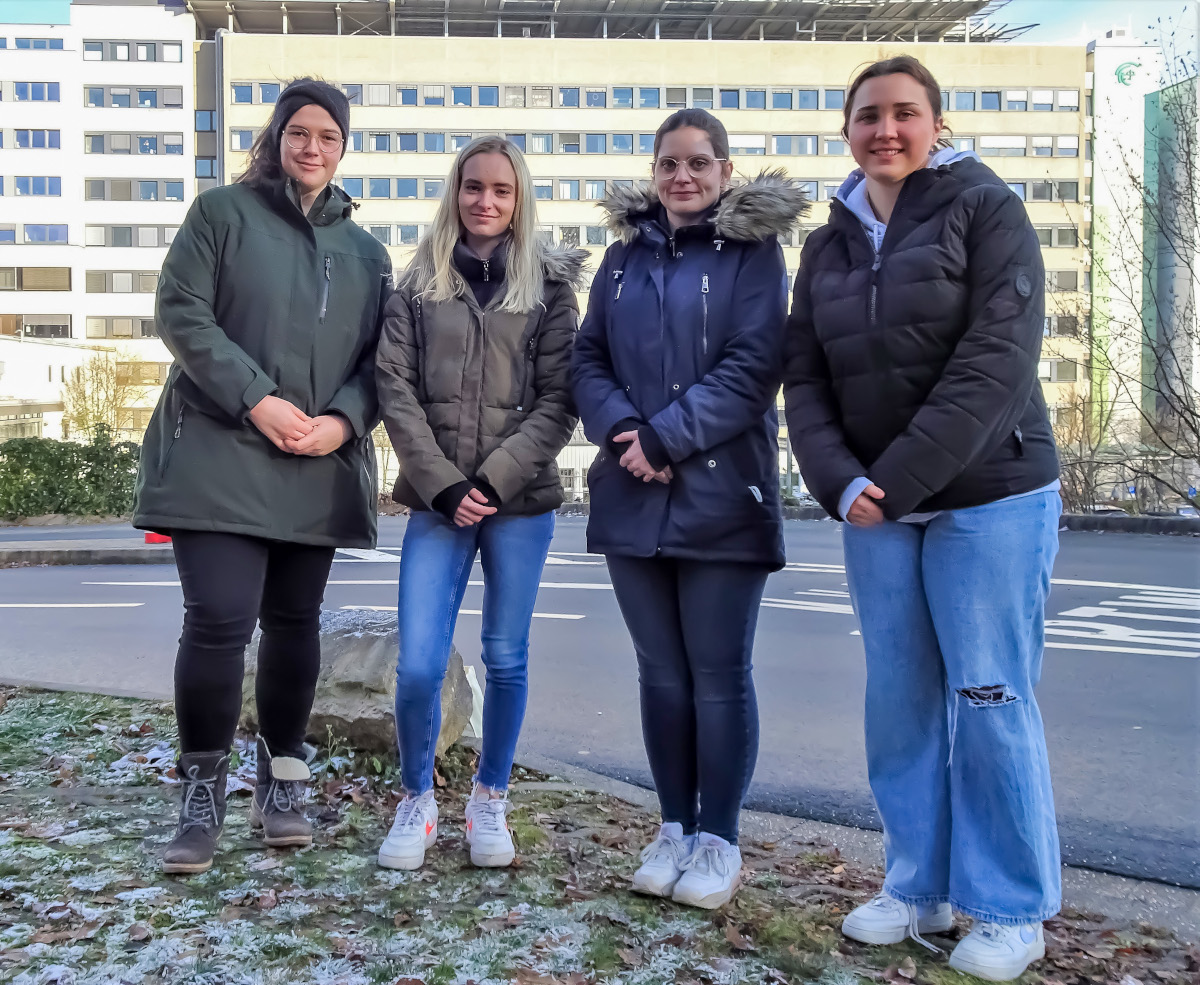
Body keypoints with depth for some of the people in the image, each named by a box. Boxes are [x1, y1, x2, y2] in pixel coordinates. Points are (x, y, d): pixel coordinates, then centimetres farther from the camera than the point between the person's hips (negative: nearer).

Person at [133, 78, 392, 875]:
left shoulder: (365, 251, 15)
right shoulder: (222, 212, 5)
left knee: (294, 623, 9)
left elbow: (380, 356, 11)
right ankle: (203, 791, 4)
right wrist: (257, 400, -15)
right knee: (219, 619, -12)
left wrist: (343, 420, -9)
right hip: (220, 456, -3)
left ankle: (283, 782, 23)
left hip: (319, 469, 4)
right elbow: (181, 311, -5)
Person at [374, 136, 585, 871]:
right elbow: (397, 391, 0)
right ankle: (417, 802, 18)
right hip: (436, 501, 0)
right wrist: (444, 485, -10)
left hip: (521, 501, 0)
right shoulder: (419, 285, 7)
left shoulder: (549, 284, 4)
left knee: (506, 660, 8)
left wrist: (494, 480, -12)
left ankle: (491, 801, 27)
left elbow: (559, 399, -2)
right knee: (419, 666, -5)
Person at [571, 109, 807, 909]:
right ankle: (675, 827, 24)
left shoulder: (753, 249, 1)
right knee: (661, 672, 11)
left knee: (719, 673, 2)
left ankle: (719, 841, 14)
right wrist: (622, 429, -10)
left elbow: (754, 364, -10)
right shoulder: (625, 255, 15)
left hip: (721, 496, -4)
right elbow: (589, 357, 9)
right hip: (634, 496, 4)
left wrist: (666, 437, -16)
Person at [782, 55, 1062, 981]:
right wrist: (840, 481, -10)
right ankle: (919, 886, 23)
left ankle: (1013, 909, 14)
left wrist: (898, 477, -18)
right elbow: (804, 377, 7)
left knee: (989, 698, -1)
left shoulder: (986, 209, -4)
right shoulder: (831, 243, 11)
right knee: (901, 699, 8)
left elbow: (995, 361, -14)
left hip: (989, 497, -4)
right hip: (876, 510, 5)